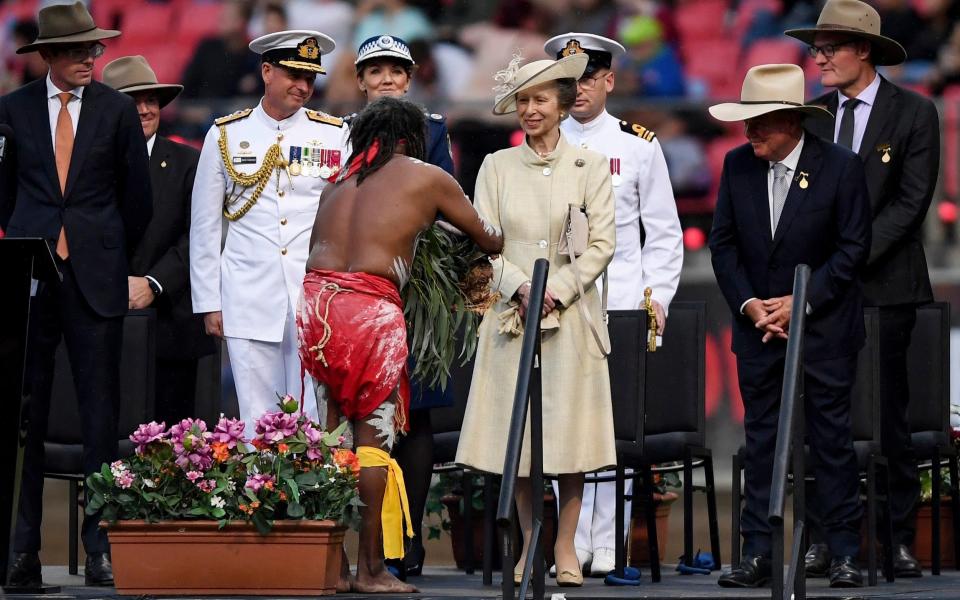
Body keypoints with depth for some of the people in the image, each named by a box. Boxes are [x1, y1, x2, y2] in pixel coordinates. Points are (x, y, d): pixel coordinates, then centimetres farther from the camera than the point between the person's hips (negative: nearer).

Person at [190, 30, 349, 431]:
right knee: (257, 423, 0)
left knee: (316, 420, -3)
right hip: (250, 301, 0)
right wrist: (208, 303, 6)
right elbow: (204, 226, 10)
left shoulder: (335, 135, 8)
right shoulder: (225, 136, 8)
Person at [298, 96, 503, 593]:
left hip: (314, 299, 5)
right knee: (373, 436, 1)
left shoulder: (339, 182, 25)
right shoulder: (426, 178, 11)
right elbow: (488, 239, 22)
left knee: (326, 435, 9)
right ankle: (371, 569, 0)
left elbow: (314, 251, 20)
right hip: (370, 306, -5)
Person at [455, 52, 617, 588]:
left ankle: (566, 547, 4)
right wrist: (520, 288, -12)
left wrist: (558, 292, -11)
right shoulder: (497, 167, 9)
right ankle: (530, 544, 9)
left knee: (570, 429, -3)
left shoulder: (590, 166, 5)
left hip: (572, 316, -1)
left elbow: (603, 243, -1)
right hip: (512, 316, 1)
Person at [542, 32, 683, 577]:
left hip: (621, 303, -1)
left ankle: (609, 546, -1)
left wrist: (657, 298, -1)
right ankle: (573, 544, 3)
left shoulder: (639, 146, 6)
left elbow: (664, 231, 7)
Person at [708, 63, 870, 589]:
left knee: (832, 436, -1)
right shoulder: (737, 165, 1)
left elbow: (852, 248, -8)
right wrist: (748, 304, -8)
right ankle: (758, 553, 9)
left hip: (824, 324, -4)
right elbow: (723, 244, 5)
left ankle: (845, 553, 6)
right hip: (757, 324, 4)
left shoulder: (840, 167, -10)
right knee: (760, 437, 5)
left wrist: (801, 302, -14)